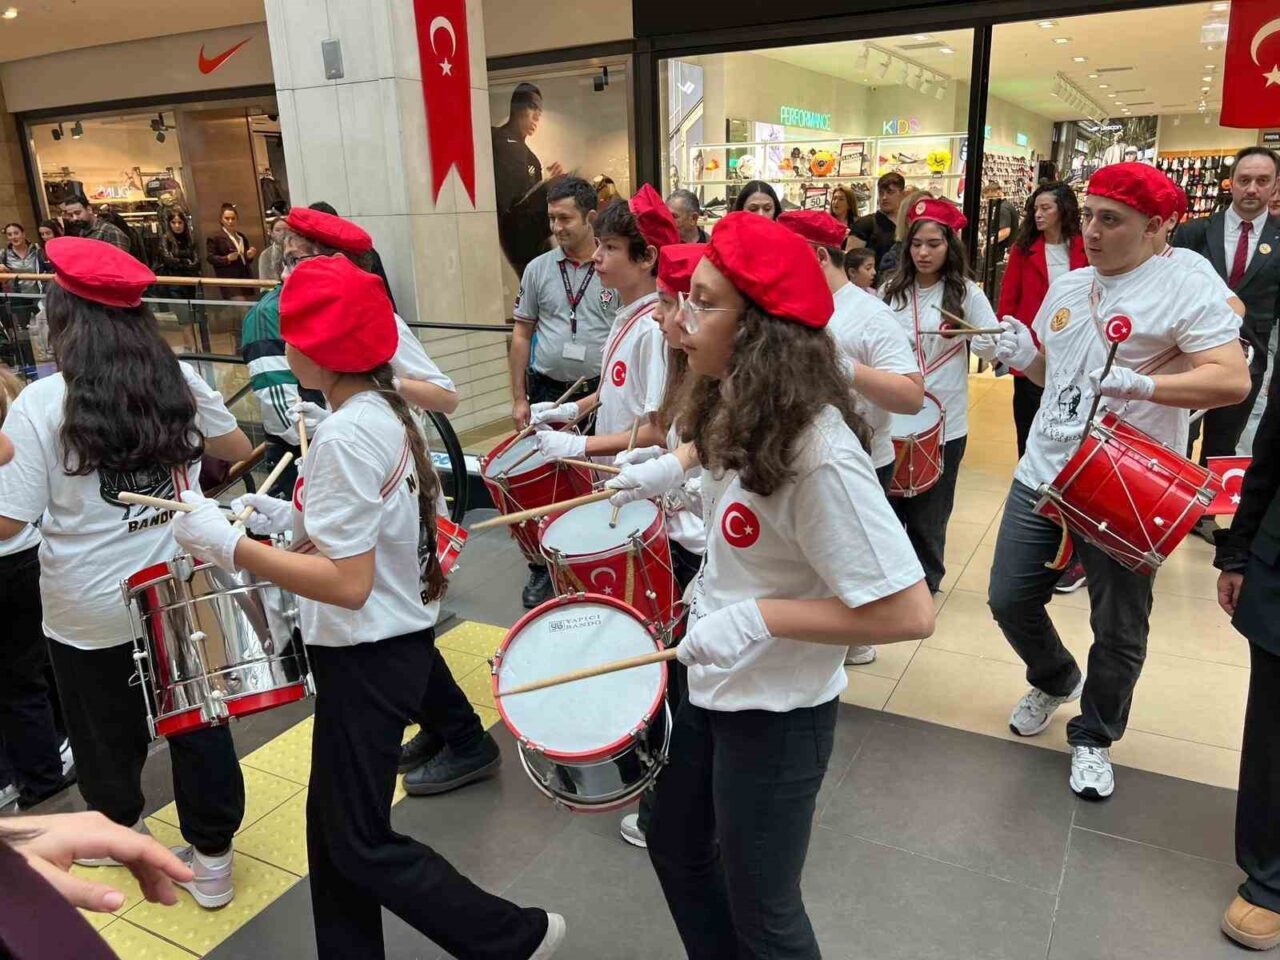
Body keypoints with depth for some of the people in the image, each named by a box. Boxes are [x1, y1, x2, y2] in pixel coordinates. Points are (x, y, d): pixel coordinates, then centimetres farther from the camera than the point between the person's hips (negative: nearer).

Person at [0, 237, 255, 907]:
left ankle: (115, 831, 46)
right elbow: (237, 449, 10)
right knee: (198, 721, 15)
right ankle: (211, 858, 26)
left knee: (107, 731, 21)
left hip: (91, 612, -2)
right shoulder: (179, 380, -4)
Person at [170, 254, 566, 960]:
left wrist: (227, 544, -25)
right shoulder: (383, 411, 5)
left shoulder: (345, 434, -24)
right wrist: (295, 518, 8)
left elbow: (347, 583, -28)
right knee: (333, 822, 20)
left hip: (367, 659, -9)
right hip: (391, 642, 9)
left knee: (360, 843, 7)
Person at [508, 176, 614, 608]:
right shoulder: (538, 269, 4)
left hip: (603, 393, -2)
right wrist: (519, 398, 2)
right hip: (548, 392, 2)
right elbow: (522, 335, 7)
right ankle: (541, 569, 22)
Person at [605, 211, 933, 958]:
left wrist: (760, 617, -30)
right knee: (676, 846, 27)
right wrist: (670, 467, 7)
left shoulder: (820, 456, -32)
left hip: (776, 713, -8)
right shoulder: (737, 407, -5)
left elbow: (909, 614, -30)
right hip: (711, 683, 9)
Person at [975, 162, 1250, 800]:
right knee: (1010, 601, 12)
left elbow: (1233, 381, -21)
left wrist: (1138, 384, -32)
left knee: (1118, 632, 8)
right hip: (1042, 476, 6)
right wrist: (1019, 354, -1)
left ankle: (1093, 738, 32)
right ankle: (1055, 681, 43)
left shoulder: (1183, 292, -11)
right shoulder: (1066, 287, 10)